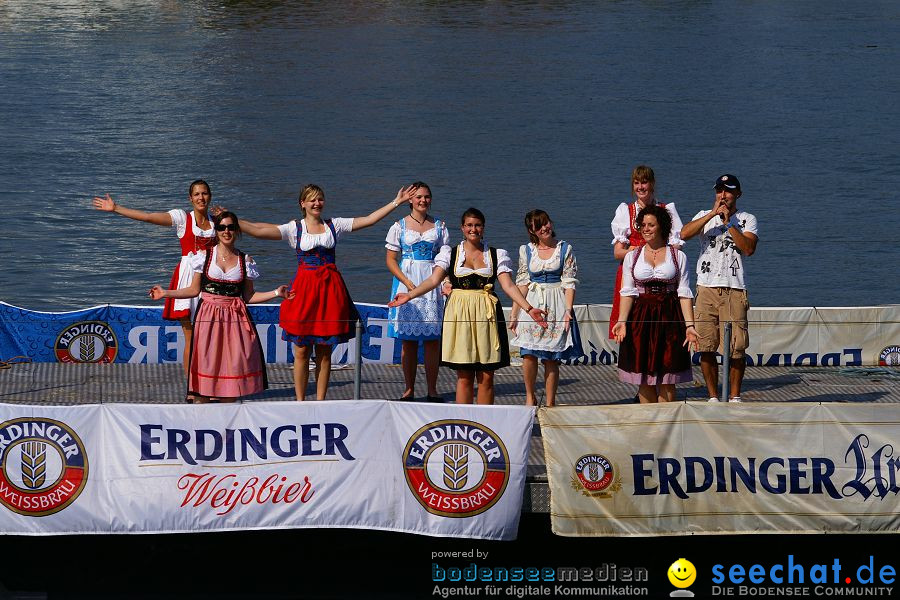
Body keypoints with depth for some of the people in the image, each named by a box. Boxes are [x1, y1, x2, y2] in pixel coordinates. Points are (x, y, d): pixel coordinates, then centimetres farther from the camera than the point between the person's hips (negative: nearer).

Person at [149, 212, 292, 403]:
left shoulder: (245, 261, 6)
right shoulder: (204, 256, 3)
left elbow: (248, 296, 8)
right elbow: (194, 290, 7)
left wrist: (276, 293, -1)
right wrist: (165, 293, -1)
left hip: (235, 319, 1)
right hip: (208, 318, -1)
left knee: (233, 364, -3)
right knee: (206, 364, -6)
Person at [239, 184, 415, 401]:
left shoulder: (334, 226, 9)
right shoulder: (295, 228, 3)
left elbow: (369, 220, 8)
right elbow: (258, 230, -6)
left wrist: (396, 202, 4)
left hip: (330, 288, 2)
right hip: (304, 288, -2)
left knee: (324, 351, 5)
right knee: (302, 351, 0)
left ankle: (320, 401, 11)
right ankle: (300, 402, 8)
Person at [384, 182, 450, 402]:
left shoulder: (439, 226, 10)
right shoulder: (400, 226, 3)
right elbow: (391, 260, 1)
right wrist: (408, 283, -12)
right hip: (406, 281, -1)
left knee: (433, 340, -1)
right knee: (408, 340, 0)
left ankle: (432, 390, 4)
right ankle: (409, 389, 6)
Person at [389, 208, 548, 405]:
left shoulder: (496, 255, 9)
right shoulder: (450, 253, 8)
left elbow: (508, 285, 2)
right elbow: (434, 280, -2)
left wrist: (529, 308, -11)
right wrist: (409, 295, -16)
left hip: (486, 315, 1)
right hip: (460, 314, -1)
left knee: (486, 377, -1)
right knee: (464, 376, -1)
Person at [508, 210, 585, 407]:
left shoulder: (565, 249, 4)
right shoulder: (526, 251, 9)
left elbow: (569, 283, 0)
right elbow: (522, 283, 9)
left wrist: (568, 310, -11)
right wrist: (514, 313, 4)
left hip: (556, 307, -1)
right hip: (531, 305, 1)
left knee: (551, 358, -2)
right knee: (528, 353, -12)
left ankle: (550, 403, 6)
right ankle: (530, 397, 6)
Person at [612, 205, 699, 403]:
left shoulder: (678, 256, 5)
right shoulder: (632, 257, 9)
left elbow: (684, 294, 2)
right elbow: (627, 292, 4)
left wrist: (689, 325, -8)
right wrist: (621, 321, -11)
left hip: (669, 318, -1)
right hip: (641, 318, 1)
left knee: (666, 380, -3)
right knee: (644, 379, 2)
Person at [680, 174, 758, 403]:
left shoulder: (746, 220, 9)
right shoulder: (704, 216, 14)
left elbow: (749, 248, -8)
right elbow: (684, 234, -6)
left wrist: (728, 223, -9)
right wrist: (712, 214, -11)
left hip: (734, 290, -2)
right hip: (706, 288, 2)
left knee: (736, 349, -4)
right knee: (706, 347, 0)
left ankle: (734, 396, 9)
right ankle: (713, 397, 10)